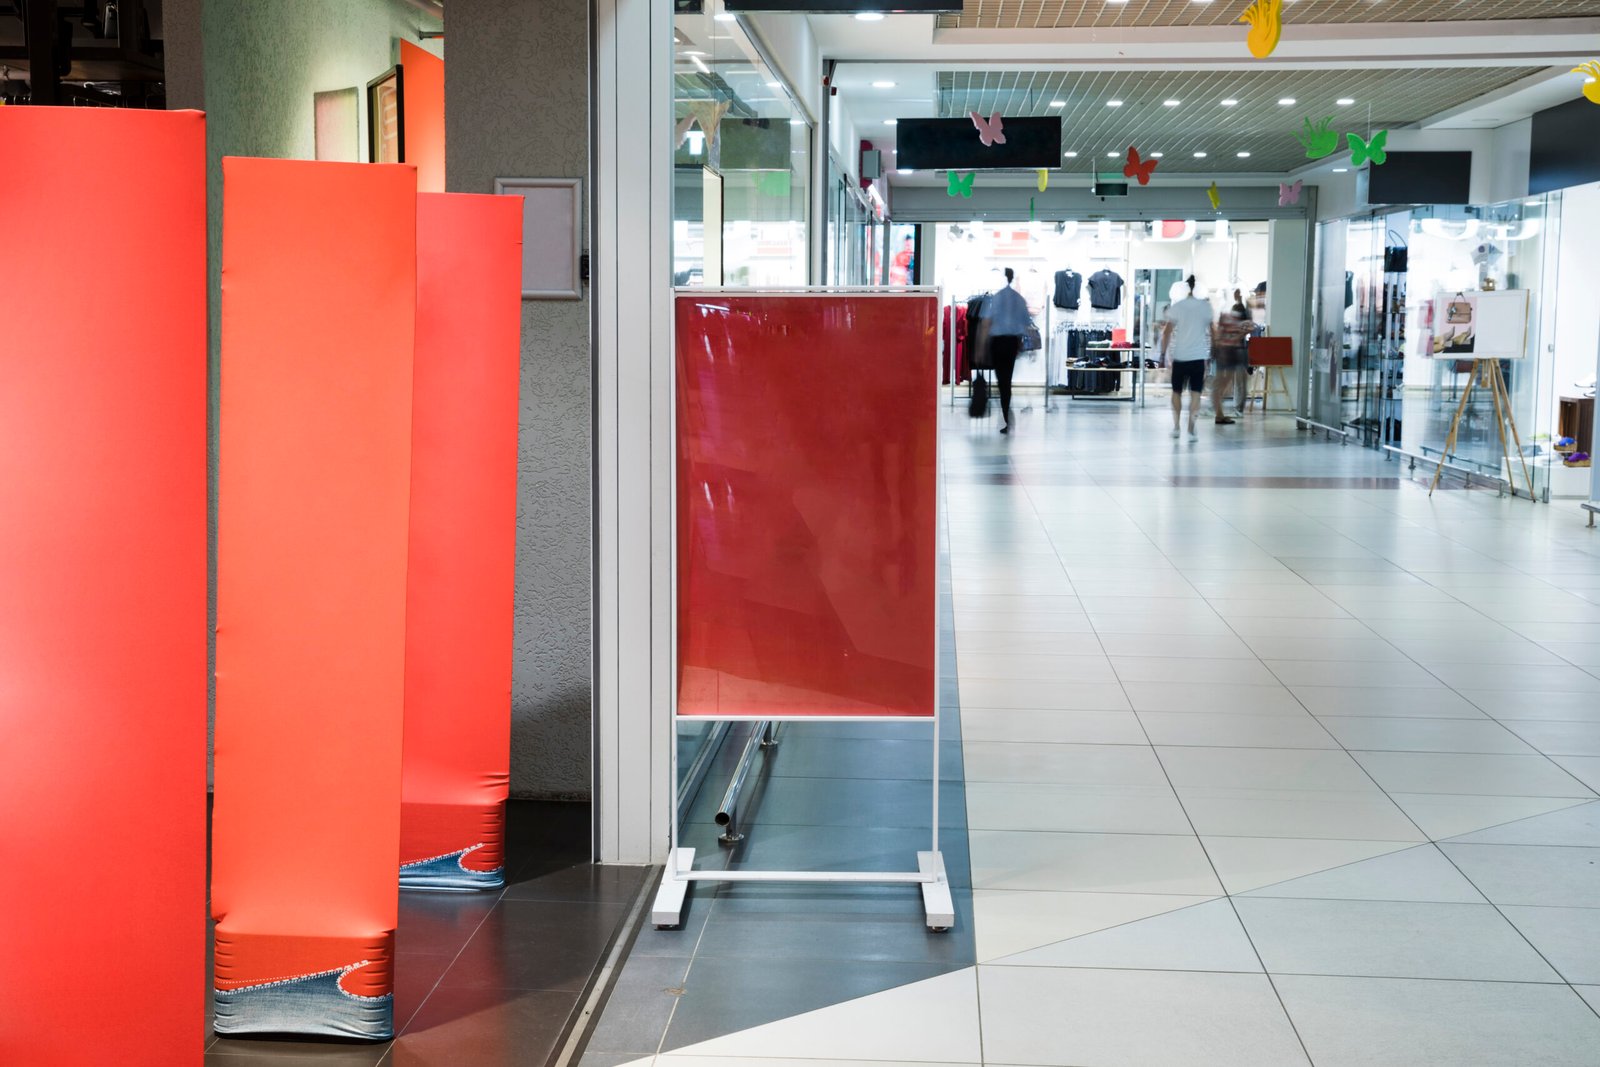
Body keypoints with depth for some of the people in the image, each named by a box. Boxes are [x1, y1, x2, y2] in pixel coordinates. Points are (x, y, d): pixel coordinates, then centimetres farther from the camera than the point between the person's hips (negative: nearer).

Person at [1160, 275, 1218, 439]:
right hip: (1199, 356, 1)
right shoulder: (1206, 307, 4)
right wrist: (1211, 352, 23)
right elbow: (1212, 332, 11)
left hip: (1179, 356, -1)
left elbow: (1167, 331, -8)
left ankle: (1176, 427, 13)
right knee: (1195, 393, 1)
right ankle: (1191, 429, -6)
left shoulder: (1177, 307, -3)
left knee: (1176, 392, 13)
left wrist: (1164, 352, -2)